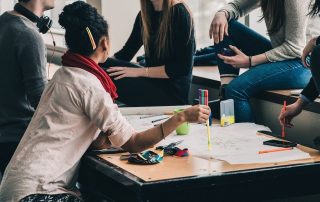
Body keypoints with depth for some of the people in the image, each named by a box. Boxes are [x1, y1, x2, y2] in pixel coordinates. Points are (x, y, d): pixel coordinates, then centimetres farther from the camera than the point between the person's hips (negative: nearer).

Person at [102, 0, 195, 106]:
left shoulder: (179, 13, -11)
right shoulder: (144, 14, 9)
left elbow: (183, 67, -17)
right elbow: (126, 52, 12)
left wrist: (140, 71, -21)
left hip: (173, 91, -7)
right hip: (152, 83, 7)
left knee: (112, 78, -25)